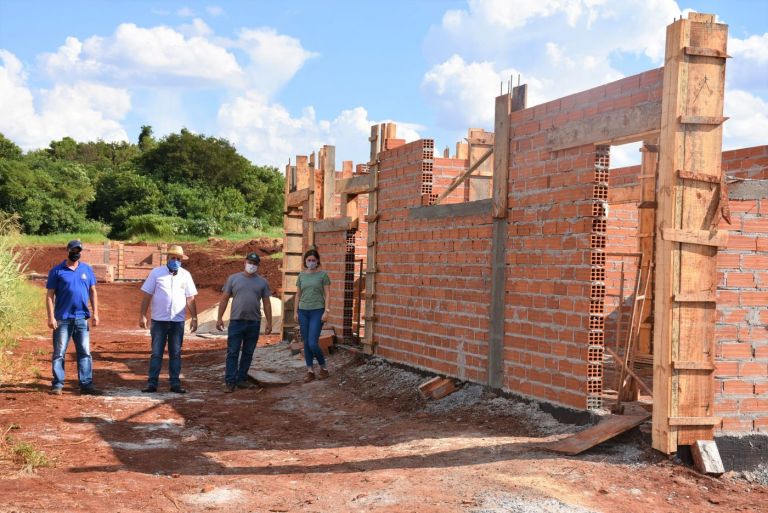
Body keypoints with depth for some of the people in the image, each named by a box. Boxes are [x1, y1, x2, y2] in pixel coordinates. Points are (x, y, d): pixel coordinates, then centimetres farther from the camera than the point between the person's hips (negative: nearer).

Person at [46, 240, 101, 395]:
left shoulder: (87, 269, 9)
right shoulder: (57, 271, -2)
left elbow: (93, 292, 11)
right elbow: (50, 295, -4)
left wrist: (95, 313, 3)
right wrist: (51, 317, -12)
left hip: (81, 318, 3)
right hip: (62, 319, -3)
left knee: (85, 353, 5)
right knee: (59, 353, 1)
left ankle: (86, 385, 9)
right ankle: (57, 384, 6)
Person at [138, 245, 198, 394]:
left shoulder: (185, 275, 5)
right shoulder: (156, 273, -1)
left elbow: (190, 298, 6)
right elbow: (147, 296, -1)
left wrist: (194, 318, 1)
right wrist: (142, 315, -6)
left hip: (178, 321, 2)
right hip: (159, 320, -2)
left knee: (176, 354, 8)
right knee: (156, 353, 3)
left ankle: (175, 383, 14)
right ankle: (152, 383, 7)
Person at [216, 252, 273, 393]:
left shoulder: (262, 282, 8)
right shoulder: (233, 278, 4)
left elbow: (266, 303, 10)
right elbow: (224, 299, 5)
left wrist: (269, 322, 4)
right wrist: (219, 318, -1)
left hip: (254, 323, 2)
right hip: (236, 321, -2)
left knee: (248, 353, 8)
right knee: (233, 352, -3)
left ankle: (241, 379, 17)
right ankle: (230, 381, -1)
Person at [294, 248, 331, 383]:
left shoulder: (323, 275, -1)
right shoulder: (301, 275, 9)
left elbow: (327, 295, -3)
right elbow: (298, 295, 12)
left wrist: (326, 311, -11)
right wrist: (295, 312, 6)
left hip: (317, 311, -4)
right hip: (303, 312, 4)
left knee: (312, 343, -11)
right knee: (306, 343, 4)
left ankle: (323, 368, 10)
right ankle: (310, 372, 12)